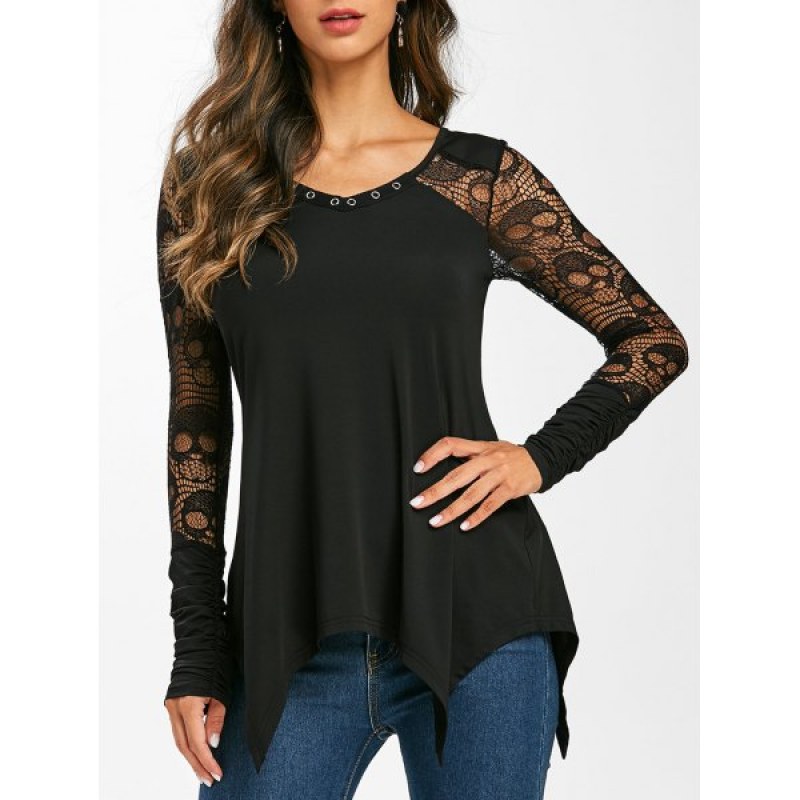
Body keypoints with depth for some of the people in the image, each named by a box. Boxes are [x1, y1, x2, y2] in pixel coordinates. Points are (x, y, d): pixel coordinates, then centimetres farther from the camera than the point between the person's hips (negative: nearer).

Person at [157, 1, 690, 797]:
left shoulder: (480, 177, 3)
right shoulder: (209, 182, 6)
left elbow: (655, 341, 10)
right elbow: (196, 425, 7)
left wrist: (539, 457, -5)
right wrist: (197, 651, 4)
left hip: (477, 617, 0)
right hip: (291, 641, 1)